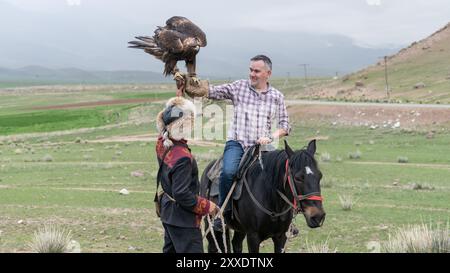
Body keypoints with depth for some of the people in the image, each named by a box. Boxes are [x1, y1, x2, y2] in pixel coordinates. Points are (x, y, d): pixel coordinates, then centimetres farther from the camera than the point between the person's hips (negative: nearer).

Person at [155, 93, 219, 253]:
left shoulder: (162, 143, -4)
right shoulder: (182, 157, -28)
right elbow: (182, 195, -28)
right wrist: (207, 206, -15)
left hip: (167, 210, 9)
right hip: (183, 218, -9)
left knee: (170, 249, 20)